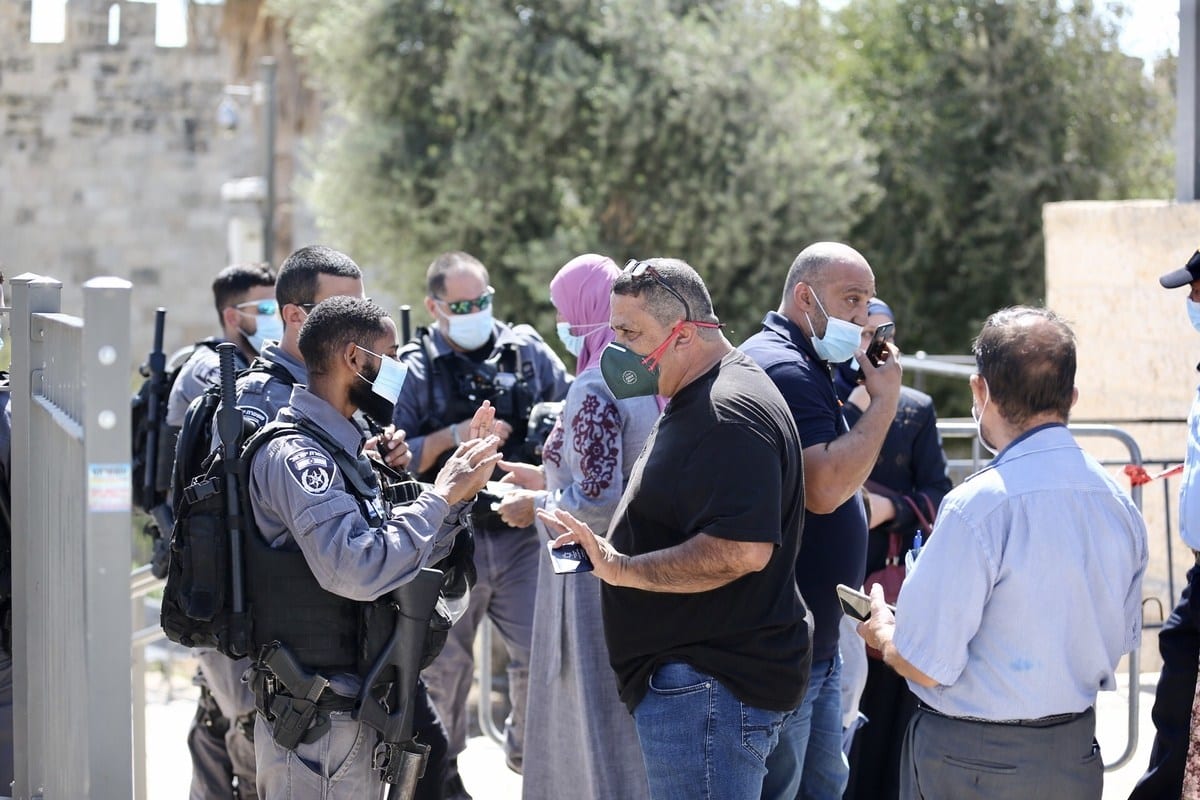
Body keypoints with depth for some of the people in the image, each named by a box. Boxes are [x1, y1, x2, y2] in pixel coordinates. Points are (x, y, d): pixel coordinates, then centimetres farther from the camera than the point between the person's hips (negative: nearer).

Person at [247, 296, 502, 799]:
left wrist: (459, 488, 8)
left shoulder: (338, 449, 16)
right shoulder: (296, 455, -17)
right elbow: (356, 570, -29)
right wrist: (440, 497, -19)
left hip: (354, 714, 10)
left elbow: (409, 550, 20)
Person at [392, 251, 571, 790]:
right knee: (444, 667, 7)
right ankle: (441, 774, 25)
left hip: (520, 536, 2)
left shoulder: (526, 349, 6)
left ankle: (528, 751, 24)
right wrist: (456, 436, -18)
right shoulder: (414, 369, -1)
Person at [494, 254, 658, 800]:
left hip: (594, 576, -9)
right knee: (628, 723, 15)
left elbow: (600, 500, -24)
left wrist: (536, 505, -9)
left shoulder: (594, 390, -19)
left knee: (590, 722, 0)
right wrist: (548, 478, 20)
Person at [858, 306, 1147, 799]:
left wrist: (883, 633, 2)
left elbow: (924, 665, -19)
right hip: (1076, 756, 6)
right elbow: (1122, 639, 11)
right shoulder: (1119, 503, -1)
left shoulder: (979, 506, -22)